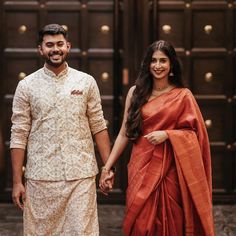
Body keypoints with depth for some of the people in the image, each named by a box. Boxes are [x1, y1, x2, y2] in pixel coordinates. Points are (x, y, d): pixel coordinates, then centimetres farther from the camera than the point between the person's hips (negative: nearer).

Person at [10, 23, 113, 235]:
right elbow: (19, 136, 1)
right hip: (41, 176, 0)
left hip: (81, 174, 0)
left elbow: (98, 127, 7)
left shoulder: (86, 82, 5)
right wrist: (17, 181, -2)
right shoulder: (27, 85, 2)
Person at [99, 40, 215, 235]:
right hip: (142, 168, 1)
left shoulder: (183, 96, 1)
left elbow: (193, 134, 2)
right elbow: (124, 133, 6)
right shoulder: (136, 92, 5)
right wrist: (107, 166, 2)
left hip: (170, 169, -1)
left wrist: (166, 134, -14)